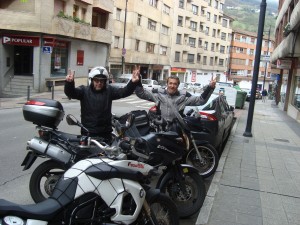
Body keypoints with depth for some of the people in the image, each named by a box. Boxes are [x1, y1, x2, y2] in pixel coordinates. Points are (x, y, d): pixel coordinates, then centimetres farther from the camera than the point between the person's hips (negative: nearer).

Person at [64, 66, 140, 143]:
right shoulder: (84, 90, -2)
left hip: (105, 133, 2)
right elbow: (70, 92, -17)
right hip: (88, 132, -2)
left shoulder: (109, 90, 3)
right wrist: (69, 83, -40)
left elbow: (124, 92, -8)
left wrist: (133, 83, -28)